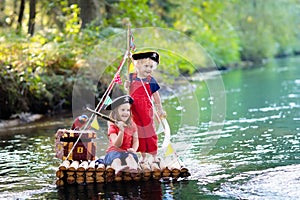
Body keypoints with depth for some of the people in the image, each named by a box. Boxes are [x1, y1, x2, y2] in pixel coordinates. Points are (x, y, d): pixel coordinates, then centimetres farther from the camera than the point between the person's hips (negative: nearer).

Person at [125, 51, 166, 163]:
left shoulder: (150, 80, -4)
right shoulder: (132, 77, 3)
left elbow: (156, 96, 3)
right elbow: (129, 92, 16)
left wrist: (160, 110, 5)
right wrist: (127, 86, -6)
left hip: (146, 110, -3)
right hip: (135, 111, 3)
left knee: (149, 132, -1)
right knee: (139, 133, 9)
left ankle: (154, 156, 8)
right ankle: (143, 156, 20)